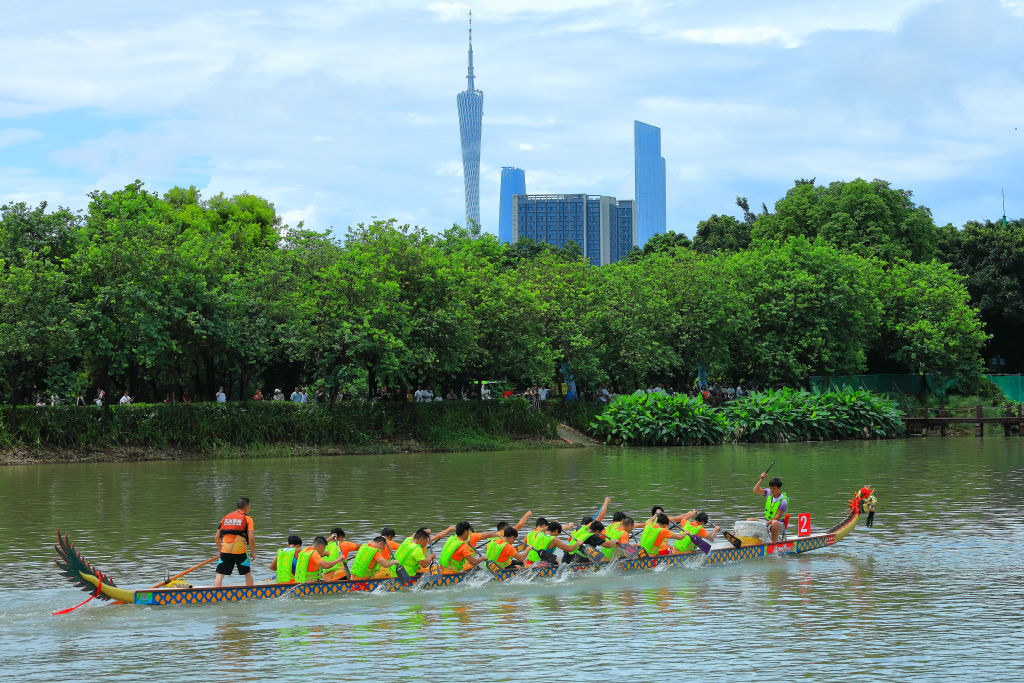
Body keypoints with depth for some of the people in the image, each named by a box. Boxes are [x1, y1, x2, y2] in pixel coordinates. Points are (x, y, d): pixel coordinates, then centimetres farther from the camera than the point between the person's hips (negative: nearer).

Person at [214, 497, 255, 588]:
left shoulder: (226, 517, 15)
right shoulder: (247, 519, 3)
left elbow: (216, 537, 14)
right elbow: (251, 538, -5)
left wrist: (220, 551, 25)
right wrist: (252, 552, 8)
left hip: (225, 551, 2)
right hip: (240, 551, -2)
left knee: (220, 575, 4)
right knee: (247, 574, 16)